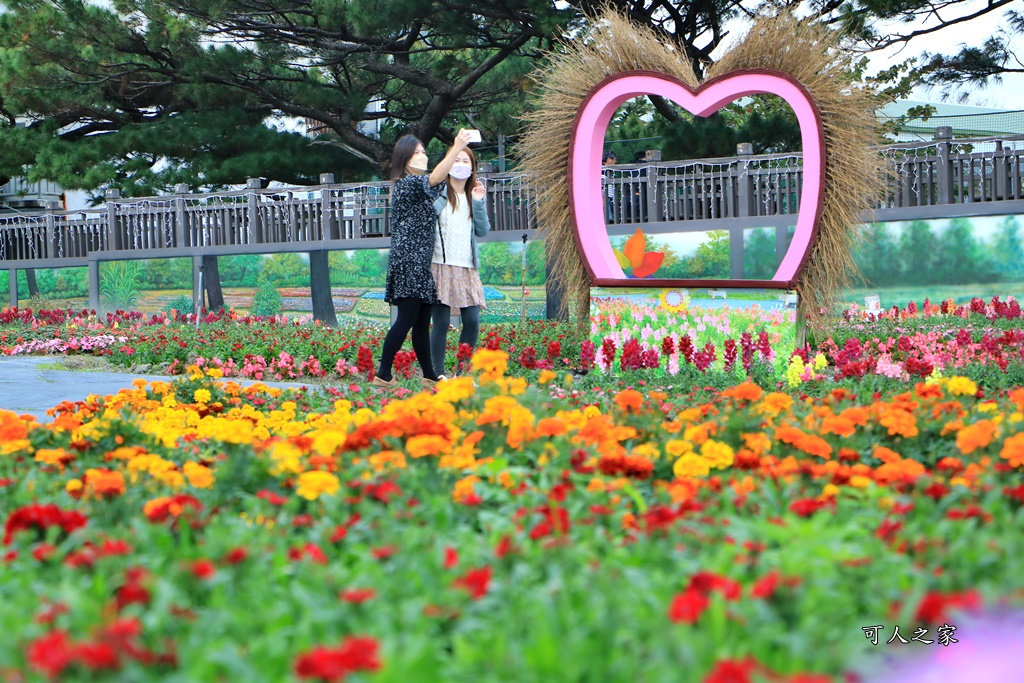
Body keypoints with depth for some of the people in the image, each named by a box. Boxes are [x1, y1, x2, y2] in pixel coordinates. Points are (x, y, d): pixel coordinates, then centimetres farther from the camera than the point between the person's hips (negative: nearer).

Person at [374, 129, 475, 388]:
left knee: (422, 320, 10)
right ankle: (383, 375, -11)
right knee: (407, 319, -12)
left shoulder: (415, 184, 21)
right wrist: (456, 148, -27)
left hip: (419, 264, 10)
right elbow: (435, 178, -24)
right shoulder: (407, 182, -11)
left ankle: (429, 375, 14)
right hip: (408, 261, -10)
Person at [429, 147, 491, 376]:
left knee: (472, 321, -3)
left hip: (468, 268, 4)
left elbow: (483, 231, 6)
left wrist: (479, 203, -2)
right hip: (441, 266, -4)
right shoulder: (438, 194, 4)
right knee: (441, 323, -7)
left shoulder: (474, 196, 17)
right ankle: (438, 374, -1)